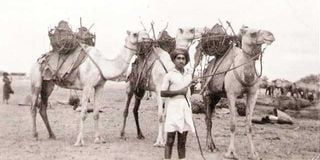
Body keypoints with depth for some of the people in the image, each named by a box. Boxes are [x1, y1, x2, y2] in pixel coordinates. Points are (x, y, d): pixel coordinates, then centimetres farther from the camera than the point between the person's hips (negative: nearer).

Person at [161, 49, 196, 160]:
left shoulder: (188, 75, 13)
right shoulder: (169, 75, -3)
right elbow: (163, 93, -8)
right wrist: (179, 91, -12)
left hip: (185, 109, 5)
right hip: (173, 109, -5)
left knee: (182, 141, 7)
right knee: (170, 140, -4)